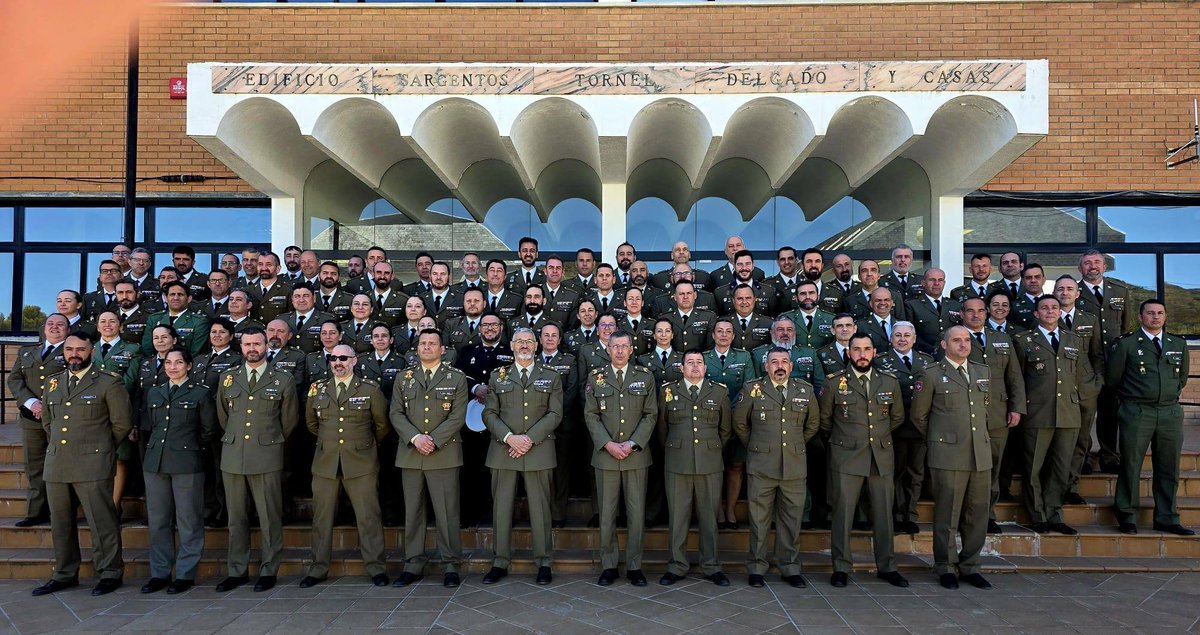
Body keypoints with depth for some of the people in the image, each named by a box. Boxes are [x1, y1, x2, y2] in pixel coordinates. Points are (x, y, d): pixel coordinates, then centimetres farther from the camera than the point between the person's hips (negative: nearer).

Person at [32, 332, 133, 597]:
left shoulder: (108, 384, -3)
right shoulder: (52, 383, 14)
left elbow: (122, 423, 0)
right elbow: (47, 421, 26)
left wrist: (100, 447, 5)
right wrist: (57, 445, 17)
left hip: (92, 465, -6)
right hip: (56, 465, 6)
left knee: (102, 522, -3)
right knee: (60, 523, 13)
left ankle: (110, 574, 7)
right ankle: (65, 574, 25)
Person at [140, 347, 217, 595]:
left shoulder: (201, 393, 1)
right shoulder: (154, 393, 14)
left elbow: (209, 431, 5)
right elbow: (150, 427, 21)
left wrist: (191, 448, 4)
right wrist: (154, 450, 10)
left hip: (187, 464, -5)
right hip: (155, 463, 5)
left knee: (188, 520, 0)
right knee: (157, 520, 9)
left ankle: (186, 574, 9)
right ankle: (159, 573, 20)